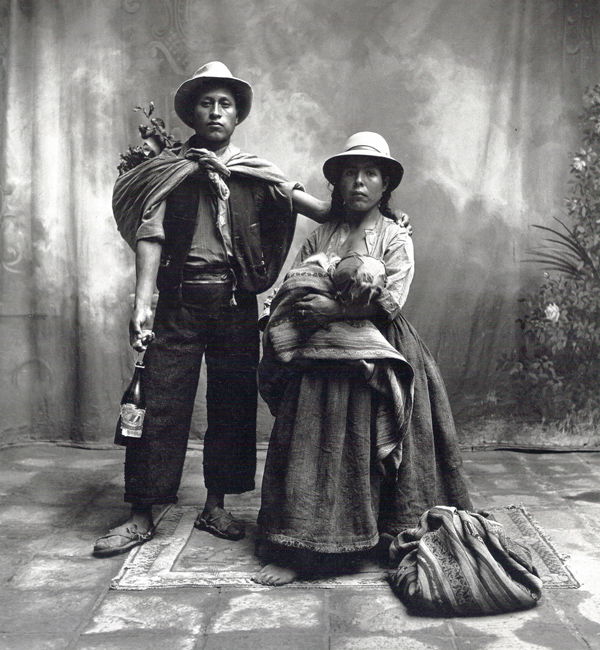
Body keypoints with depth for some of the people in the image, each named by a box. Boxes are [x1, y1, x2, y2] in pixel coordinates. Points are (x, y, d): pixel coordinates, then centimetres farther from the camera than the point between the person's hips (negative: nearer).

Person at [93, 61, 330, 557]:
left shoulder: (255, 173, 12)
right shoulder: (168, 171, 5)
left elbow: (299, 199, 1)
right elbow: (150, 235, -4)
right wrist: (142, 302, -16)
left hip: (236, 302, 2)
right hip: (179, 300, -2)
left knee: (233, 404, 6)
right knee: (161, 404, -3)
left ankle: (215, 507, 21)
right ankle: (142, 516, 7)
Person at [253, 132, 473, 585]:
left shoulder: (395, 237, 1)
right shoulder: (320, 237, 12)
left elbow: (391, 300, -12)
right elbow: (287, 294, 9)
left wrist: (333, 309, -17)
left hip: (373, 361, -3)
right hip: (320, 360, 4)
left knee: (365, 450, 0)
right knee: (311, 448, 3)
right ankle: (296, 552, 11)